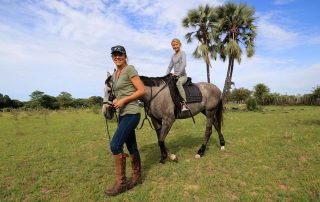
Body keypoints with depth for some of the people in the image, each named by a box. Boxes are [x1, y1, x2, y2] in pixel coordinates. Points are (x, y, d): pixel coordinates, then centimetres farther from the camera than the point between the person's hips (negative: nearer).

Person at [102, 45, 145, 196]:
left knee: (115, 145, -13)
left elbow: (142, 90, -13)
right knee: (131, 146, 13)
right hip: (122, 114, 8)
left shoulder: (130, 69, -7)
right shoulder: (114, 75, 16)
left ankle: (121, 182, 2)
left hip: (131, 113, -8)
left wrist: (123, 101, -17)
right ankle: (137, 177, 26)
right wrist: (112, 103, 6)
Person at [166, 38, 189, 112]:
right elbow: (170, 67, 19)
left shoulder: (182, 53, -1)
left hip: (182, 76, -8)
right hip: (175, 76, 8)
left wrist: (178, 73, -24)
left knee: (178, 83, -38)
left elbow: (184, 64, -15)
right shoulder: (173, 55, 18)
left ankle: (184, 104, -44)